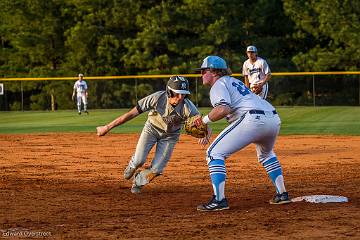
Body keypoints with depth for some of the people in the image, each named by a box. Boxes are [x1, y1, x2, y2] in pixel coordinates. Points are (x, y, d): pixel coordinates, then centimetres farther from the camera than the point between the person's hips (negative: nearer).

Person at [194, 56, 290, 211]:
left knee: (214, 153, -2)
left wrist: (204, 120, -2)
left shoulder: (218, 85, 5)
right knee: (266, 153, 38)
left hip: (253, 119, -9)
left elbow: (223, 109, -14)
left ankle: (219, 199, -12)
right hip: (274, 119, 9)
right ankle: (282, 194, 34)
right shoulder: (234, 81, 33)